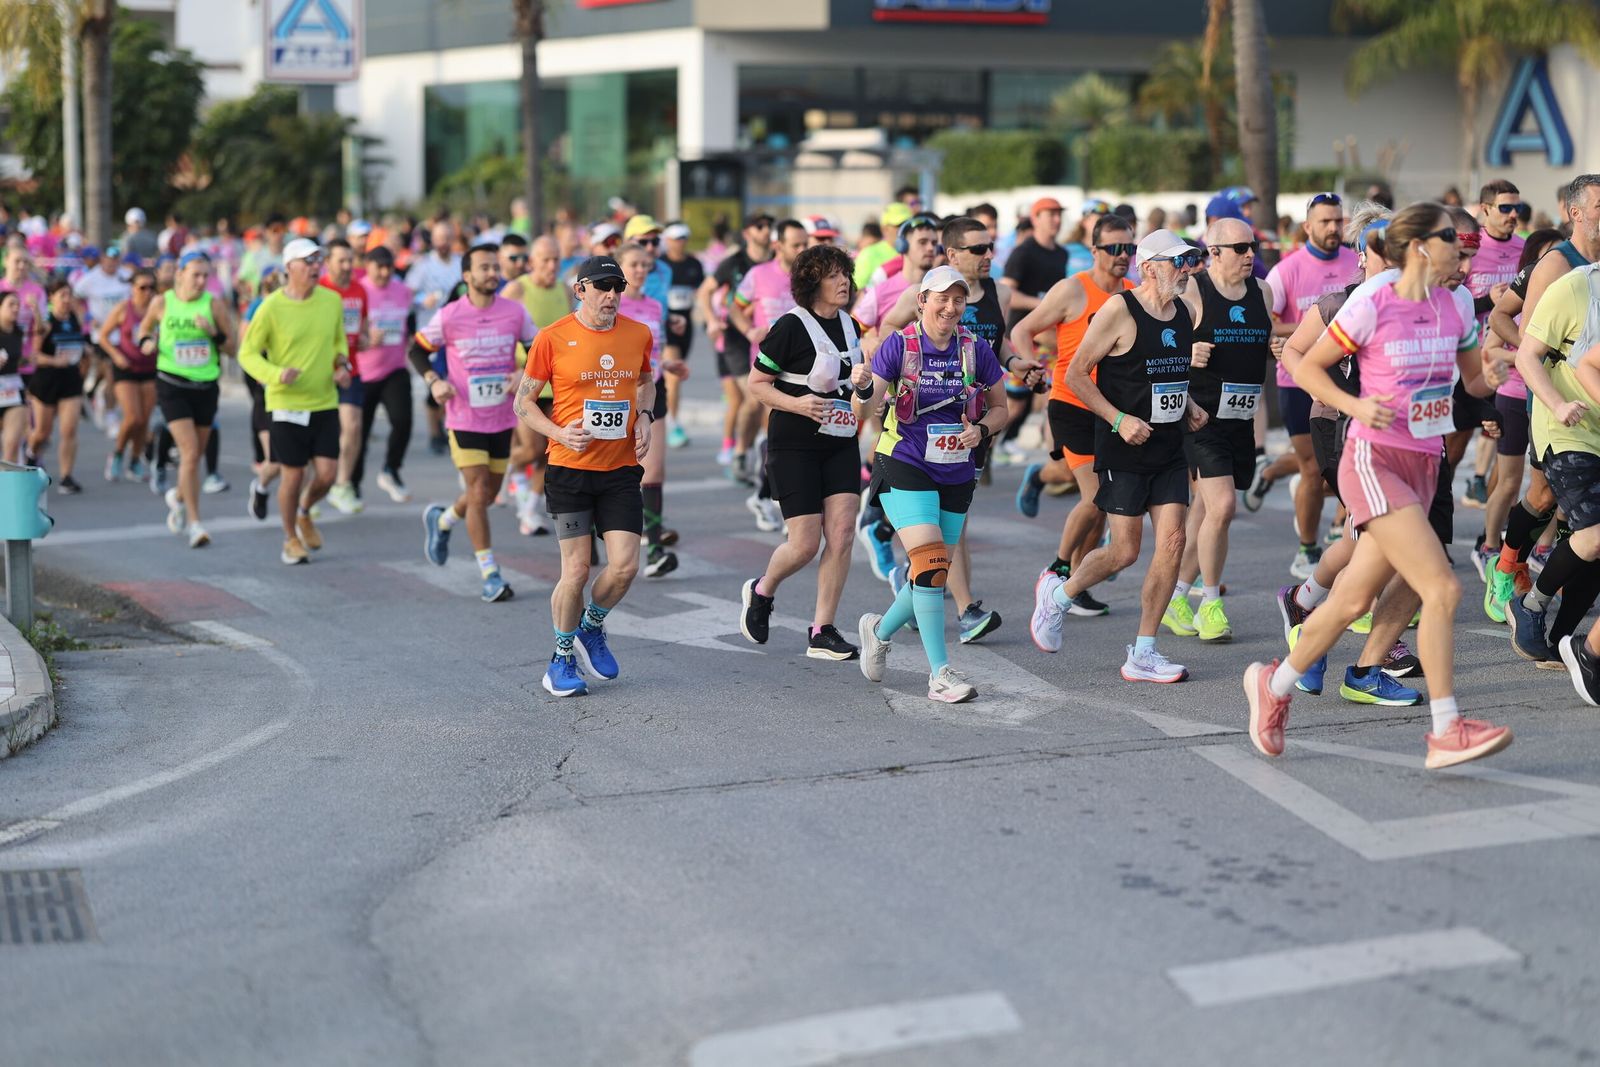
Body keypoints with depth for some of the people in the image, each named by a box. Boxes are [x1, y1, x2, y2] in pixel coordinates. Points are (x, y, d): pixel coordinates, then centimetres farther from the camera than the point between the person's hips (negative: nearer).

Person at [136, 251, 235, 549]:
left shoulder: (214, 304, -1)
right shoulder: (162, 303, -2)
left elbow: (232, 348, 1)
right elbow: (144, 328, 16)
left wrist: (214, 332, -17)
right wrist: (146, 342, -6)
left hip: (206, 386, 3)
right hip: (172, 386, -3)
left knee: (196, 454, 13)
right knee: (190, 453, -15)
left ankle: (178, 496, 45)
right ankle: (195, 524, -12)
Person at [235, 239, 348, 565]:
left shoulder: (332, 300, 2)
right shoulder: (271, 308, -10)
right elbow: (247, 353, -4)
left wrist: (342, 364, -1)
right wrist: (276, 374, -21)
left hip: (325, 403, 3)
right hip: (287, 404, -3)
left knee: (326, 475, -3)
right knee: (293, 476, 2)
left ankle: (305, 514, 30)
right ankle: (291, 539, 24)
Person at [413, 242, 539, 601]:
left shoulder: (515, 312, -3)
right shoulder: (449, 316, -9)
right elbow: (417, 349, 4)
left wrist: (525, 372, -12)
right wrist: (434, 381, -13)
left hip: (502, 419, 4)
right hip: (464, 419, -3)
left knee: (487, 496, 14)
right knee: (478, 495, -8)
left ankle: (441, 521, 44)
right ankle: (490, 574, 1)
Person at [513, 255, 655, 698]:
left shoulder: (638, 334, 4)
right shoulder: (553, 338, -6)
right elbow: (523, 401, 1)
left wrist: (644, 417, 5)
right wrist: (560, 432, -15)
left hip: (621, 470, 3)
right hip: (570, 469, -3)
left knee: (625, 566, -7)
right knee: (576, 570, -3)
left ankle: (591, 628, 24)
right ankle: (562, 658, 18)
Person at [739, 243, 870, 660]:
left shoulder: (850, 326, 10)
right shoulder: (791, 327, -11)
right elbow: (755, 384, -7)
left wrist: (863, 380, 0)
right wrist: (796, 404, -22)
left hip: (841, 445, 6)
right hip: (795, 446, -6)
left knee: (842, 534, -6)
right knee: (805, 544, -6)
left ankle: (822, 632, 2)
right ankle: (761, 591, 26)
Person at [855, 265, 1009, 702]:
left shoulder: (976, 350, 0)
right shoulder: (899, 345, -8)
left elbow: (999, 408, 10)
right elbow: (868, 404, -11)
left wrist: (981, 430, -11)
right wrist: (865, 389, -33)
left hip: (956, 476, 4)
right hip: (905, 468, -4)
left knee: (933, 574, 10)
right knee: (929, 561, -19)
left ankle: (880, 630, 39)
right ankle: (940, 674, -14)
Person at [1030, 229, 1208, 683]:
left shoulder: (1182, 313, 10)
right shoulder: (1119, 310, -12)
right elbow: (1075, 373, -10)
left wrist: (1189, 406, 7)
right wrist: (1119, 419, -18)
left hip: (1169, 449, 6)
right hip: (1124, 451, -6)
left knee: (1172, 542, -5)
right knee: (1125, 551, -4)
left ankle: (1142, 654, 3)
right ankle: (1058, 592, 26)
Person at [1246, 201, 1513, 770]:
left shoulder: (1455, 309, 7)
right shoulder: (1371, 306, -10)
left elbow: (1474, 380, 17)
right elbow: (1306, 369, -3)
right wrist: (1356, 405, -18)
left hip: (1423, 467, 7)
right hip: (1375, 462, -7)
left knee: (1355, 599, 11)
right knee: (1442, 589, -17)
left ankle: (1273, 685, 31)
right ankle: (1446, 733, -13)